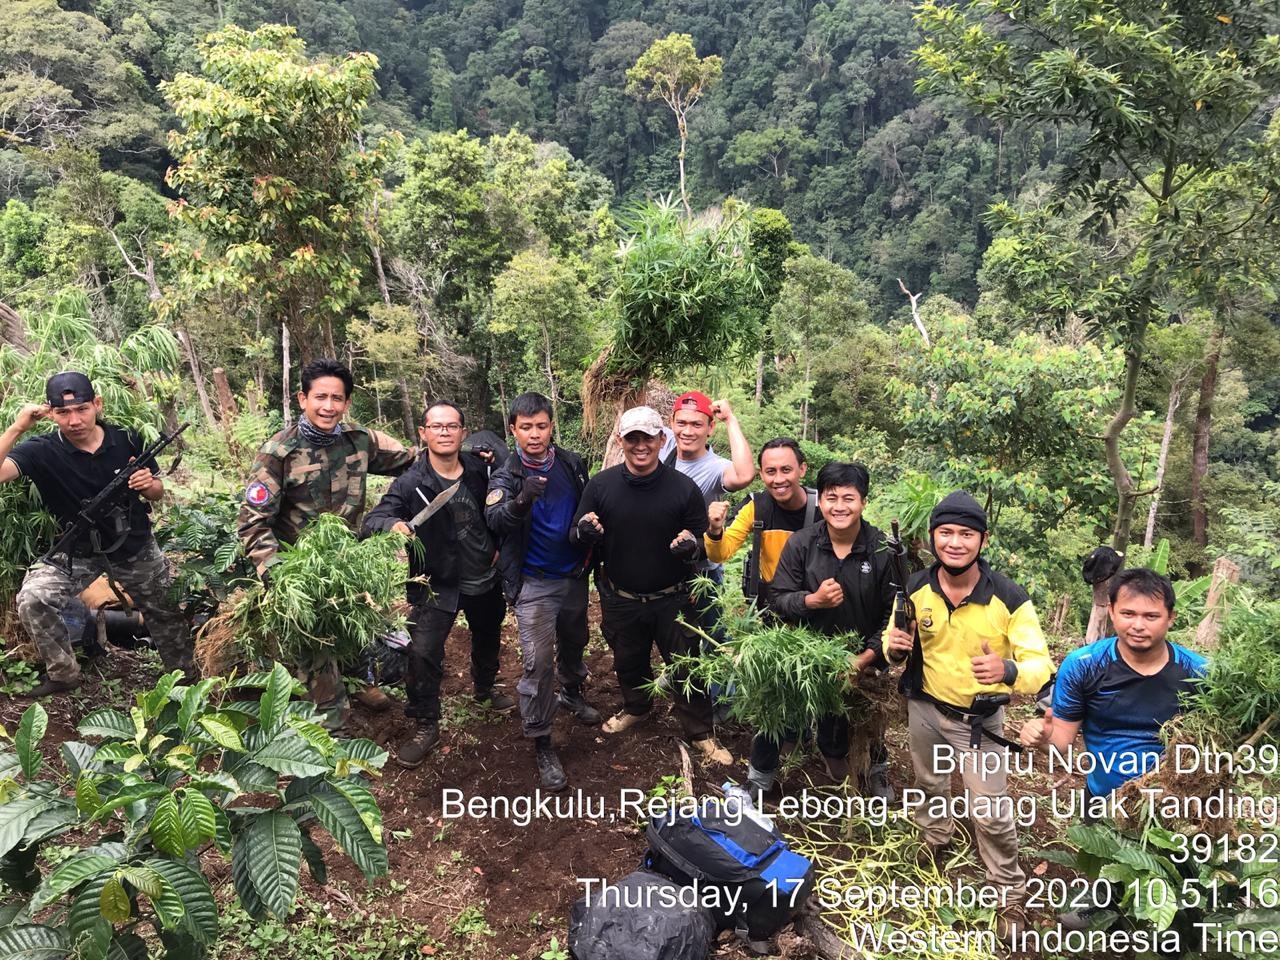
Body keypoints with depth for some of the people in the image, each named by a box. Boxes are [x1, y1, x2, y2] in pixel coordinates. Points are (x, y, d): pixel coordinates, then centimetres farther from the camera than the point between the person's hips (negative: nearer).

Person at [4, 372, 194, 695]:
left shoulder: (128, 441, -14)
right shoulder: (43, 451, -19)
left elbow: (157, 493, -1)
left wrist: (147, 484, -24)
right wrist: (16, 428, -42)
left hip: (136, 547, 1)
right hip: (76, 552, -1)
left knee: (165, 615, 15)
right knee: (32, 601, -24)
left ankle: (188, 679, 39)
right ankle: (63, 675, -1)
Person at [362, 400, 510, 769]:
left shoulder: (481, 470, -8)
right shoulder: (410, 483, -17)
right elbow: (372, 520, -27)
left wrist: (500, 546, -1)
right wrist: (392, 524, -47)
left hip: (485, 579, 4)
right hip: (436, 585, -4)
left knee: (488, 640, 25)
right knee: (422, 653, -14)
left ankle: (485, 689, 55)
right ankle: (425, 726, 7)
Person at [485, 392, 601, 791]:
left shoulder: (573, 464, -2)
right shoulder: (505, 476, -13)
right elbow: (494, 519, -32)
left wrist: (589, 547, 7)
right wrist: (520, 500, -51)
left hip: (574, 575, 4)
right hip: (533, 582, -4)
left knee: (574, 643, 23)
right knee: (538, 662, -9)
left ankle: (572, 692, 52)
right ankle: (541, 743, 4)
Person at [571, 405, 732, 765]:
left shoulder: (684, 488, -13)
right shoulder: (600, 485, -8)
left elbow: (705, 543, -5)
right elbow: (576, 537, -2)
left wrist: (692, 546, -29)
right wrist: (584, 531, -26)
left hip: (672, 600, -2)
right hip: (620, 600, 2)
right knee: (628, 663, 24)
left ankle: (700, 733, 30)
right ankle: (636, 707, 52)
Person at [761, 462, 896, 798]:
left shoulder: (883, 549, -13)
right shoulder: (801, 543, -9)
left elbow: (895, 613, -8)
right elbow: (777, 600, -6)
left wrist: (867, 657, -16)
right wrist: (812, 600, -26)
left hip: (862, 663, 0)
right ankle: (758, 780, 33)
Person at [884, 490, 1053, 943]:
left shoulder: (1009, 598, -24)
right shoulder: (915, 589, -15)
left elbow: (1041, 664, -24)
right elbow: (897, 644, 1)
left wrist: (1008, 671, -46)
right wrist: (895, 648, -25)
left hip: (980, 718, -3)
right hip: (925, 707, 4)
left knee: (991, 812, 2)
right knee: (930, 784, 27)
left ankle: (1011, 893, 27)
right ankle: (935, 838, 58)